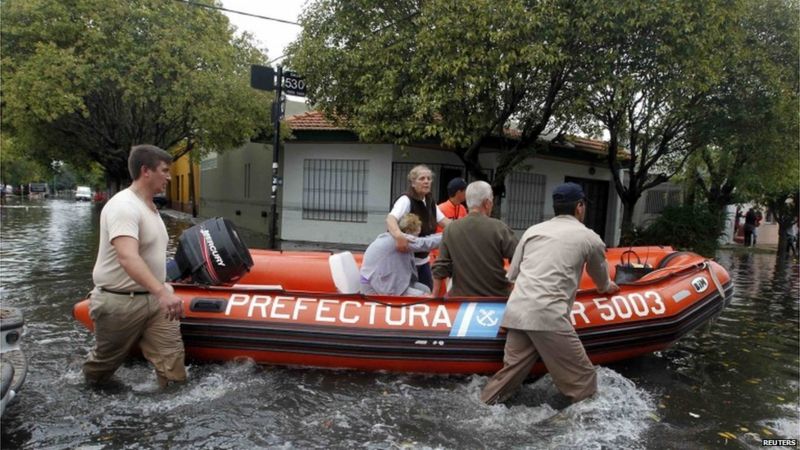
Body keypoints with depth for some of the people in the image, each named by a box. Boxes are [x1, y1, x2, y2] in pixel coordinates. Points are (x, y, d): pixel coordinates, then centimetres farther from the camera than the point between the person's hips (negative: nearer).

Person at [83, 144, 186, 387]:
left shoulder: (150, 207, 9)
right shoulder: (123, 206, -21)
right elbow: (128, 258, -36)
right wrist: (162, 292, -46)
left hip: (153, 298, 7)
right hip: (119, 303, -7)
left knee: (172, 361, -2)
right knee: (105, 363, 16)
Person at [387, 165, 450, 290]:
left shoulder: (429, 202, 7)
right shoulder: (406, 200, -19)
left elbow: (445, 221, 6)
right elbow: (390, 219, -35)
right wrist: (398, 235, -56)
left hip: (423, 260, 8)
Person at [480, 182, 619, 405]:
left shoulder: (532, 230, 19)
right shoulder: (590, 238, 11)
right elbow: (601, 281, 30)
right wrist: (607, 287, 53)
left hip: (516, 312, 6)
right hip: (548, 316, -5)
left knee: (512, 369, 16)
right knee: (582, 378, 7)